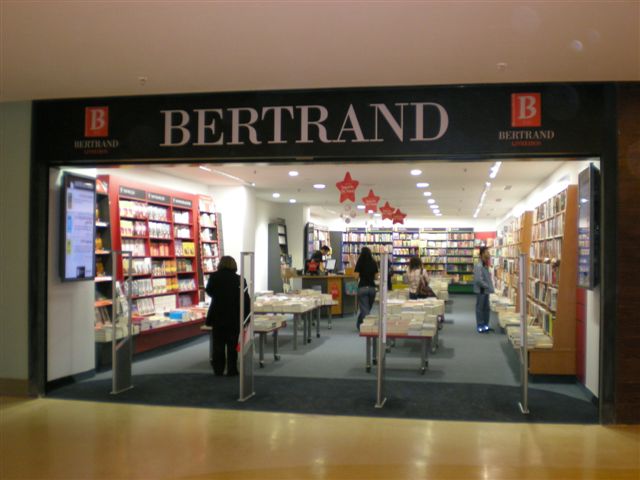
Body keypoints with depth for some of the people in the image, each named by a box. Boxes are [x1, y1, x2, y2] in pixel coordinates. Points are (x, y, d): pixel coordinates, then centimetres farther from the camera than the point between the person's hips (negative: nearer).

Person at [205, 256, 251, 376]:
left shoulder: (214, 276, -5)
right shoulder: (239, 279, -5)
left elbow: (209, 291, 11)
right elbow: (246, 299, -5)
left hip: (217, 315, 0)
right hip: (235, 316, 0)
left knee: (218, 344, 10)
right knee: (232, 344, 7)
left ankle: (218, 369, 15)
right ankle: (232, 370, 9)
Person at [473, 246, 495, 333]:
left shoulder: (485, 266, 13)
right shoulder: (478, 266, -18)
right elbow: (478, 280, -24)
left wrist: (490, 286, 8)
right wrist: (487, 286, -15)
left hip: (486, 291, 9)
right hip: (481, 291, -9)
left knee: (486, 309, 14)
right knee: (480, 308, -1)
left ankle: (485, 325, 23)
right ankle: (480, 327, 5)